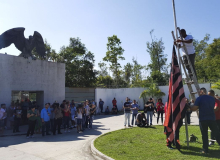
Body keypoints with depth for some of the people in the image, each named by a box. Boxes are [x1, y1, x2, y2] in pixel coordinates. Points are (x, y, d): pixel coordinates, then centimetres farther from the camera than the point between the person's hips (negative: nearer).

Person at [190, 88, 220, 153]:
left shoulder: (199, 98, -5)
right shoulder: (212, 98, 10)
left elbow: (194, 108, -10)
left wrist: (189, 108, 10)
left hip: (203, 119, -3)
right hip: (212, 119, 3)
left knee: (204, 135, 5)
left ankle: (205, 149, 10)